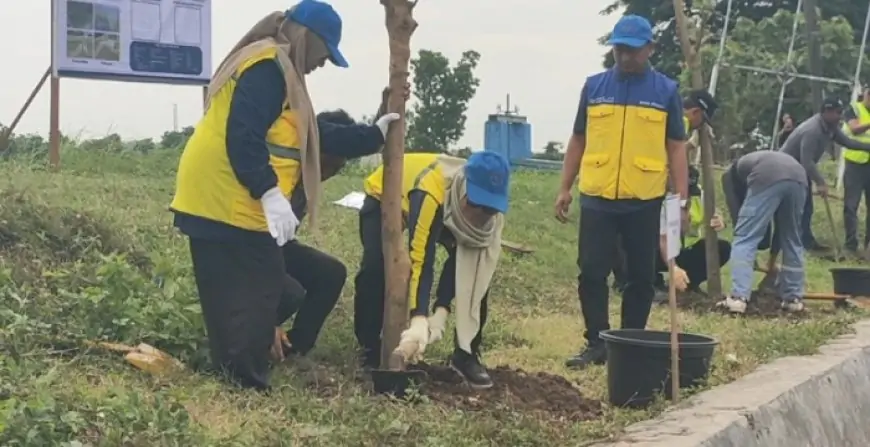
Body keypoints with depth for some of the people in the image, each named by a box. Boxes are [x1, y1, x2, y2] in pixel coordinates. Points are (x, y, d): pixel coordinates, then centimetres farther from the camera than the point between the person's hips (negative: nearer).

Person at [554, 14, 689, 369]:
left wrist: (682, 198, -4)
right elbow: (578, 141, 11)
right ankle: (596, 343, 10)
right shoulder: (594, 86, 7)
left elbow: (676, 147, 3)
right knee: (592, 273, 0)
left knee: (641, 277, 7)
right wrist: (565, 188, 7)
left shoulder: (666, 91, 3)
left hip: (645, 201, -1)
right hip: (596, 198, 1)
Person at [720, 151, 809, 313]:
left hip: (766, 179, -5)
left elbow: (736, 211, 25)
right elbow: (780, 222, 45)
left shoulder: (731, 174, 34)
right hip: (798, 177, 5)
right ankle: (793, 298, 24)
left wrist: (751, 256, 32)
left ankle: (738, 298, -7)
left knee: (745, 239, 3)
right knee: (792, 241, 21)